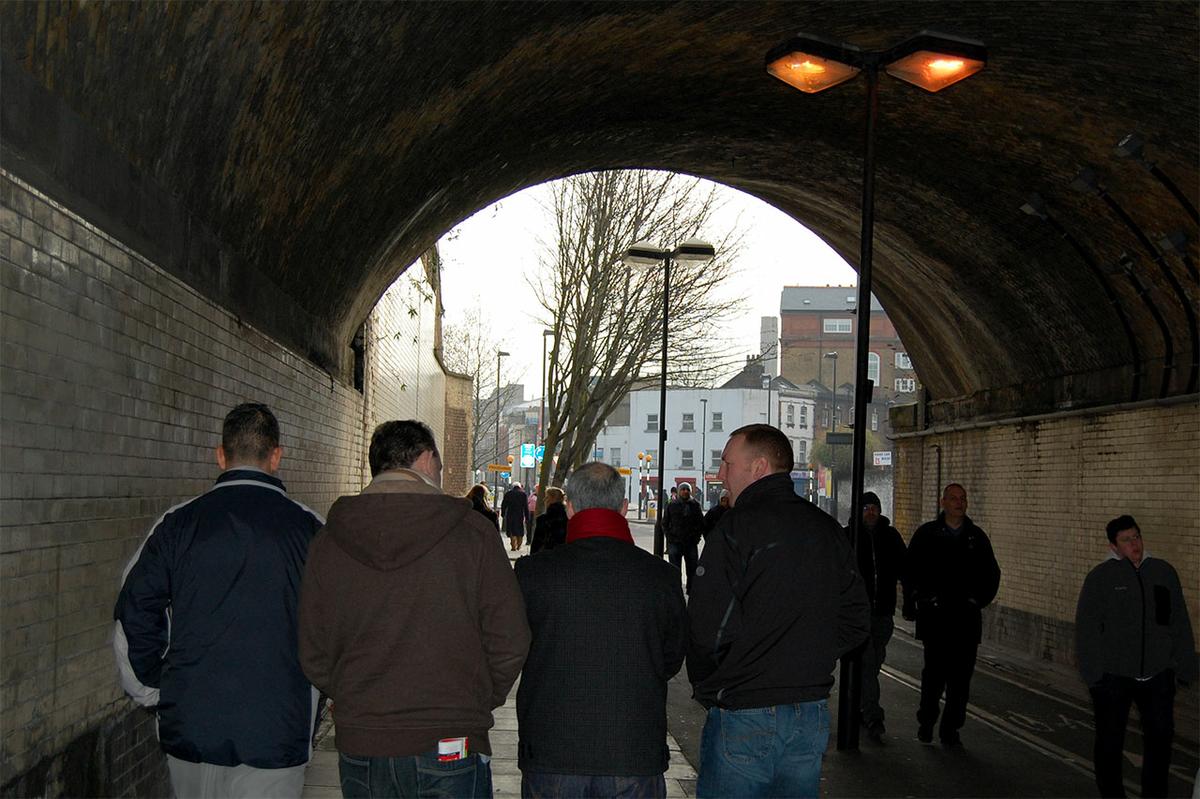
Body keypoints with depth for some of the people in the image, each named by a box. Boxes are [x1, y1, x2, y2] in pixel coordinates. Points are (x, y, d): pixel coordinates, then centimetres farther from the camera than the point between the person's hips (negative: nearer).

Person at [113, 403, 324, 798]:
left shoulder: (177, 524, 0)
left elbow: (133, 616, 0)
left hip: (189, 732, 2)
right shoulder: (308, 528, -4)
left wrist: (153, 694, 11)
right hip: (277, 736, -2)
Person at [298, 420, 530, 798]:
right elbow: (509, 642, -7)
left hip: (360, 751, 3)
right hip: (450, 749, -3)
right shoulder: (472, 532, -7)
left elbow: (313, 655, 3)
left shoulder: (329, 540, 1)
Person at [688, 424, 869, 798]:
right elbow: (856, 621, 12)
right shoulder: (828, 530, 8)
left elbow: (707, 629, -20)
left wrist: (705, 684, -2)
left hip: (743, 715, -7)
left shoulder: (738, 526, -14)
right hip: (812, 715, 7)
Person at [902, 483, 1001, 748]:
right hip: (935, 616, -2)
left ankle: (951, 728, 10)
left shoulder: (977, 537, 10)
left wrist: (979, 600, 8)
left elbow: (992, 574, 20)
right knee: (935, 671, -6)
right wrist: (913, 603, -3)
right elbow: (909, 570, 6)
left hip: (967, 617, 3)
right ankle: (926, 723, 11)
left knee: (961, 676, 1)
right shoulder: (926, 534, 4)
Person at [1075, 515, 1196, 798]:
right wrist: (1094, 672, -13)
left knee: (1161, 736, 11)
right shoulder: (1100, 577, -7)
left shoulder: (1164, 572, 3)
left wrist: (1184, 666, 6)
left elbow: (1180, 623, 7)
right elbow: (1086, 627, -8)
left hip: (1158, 676, 3)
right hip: (1113, 676, -3)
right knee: (1110, 740, 9)